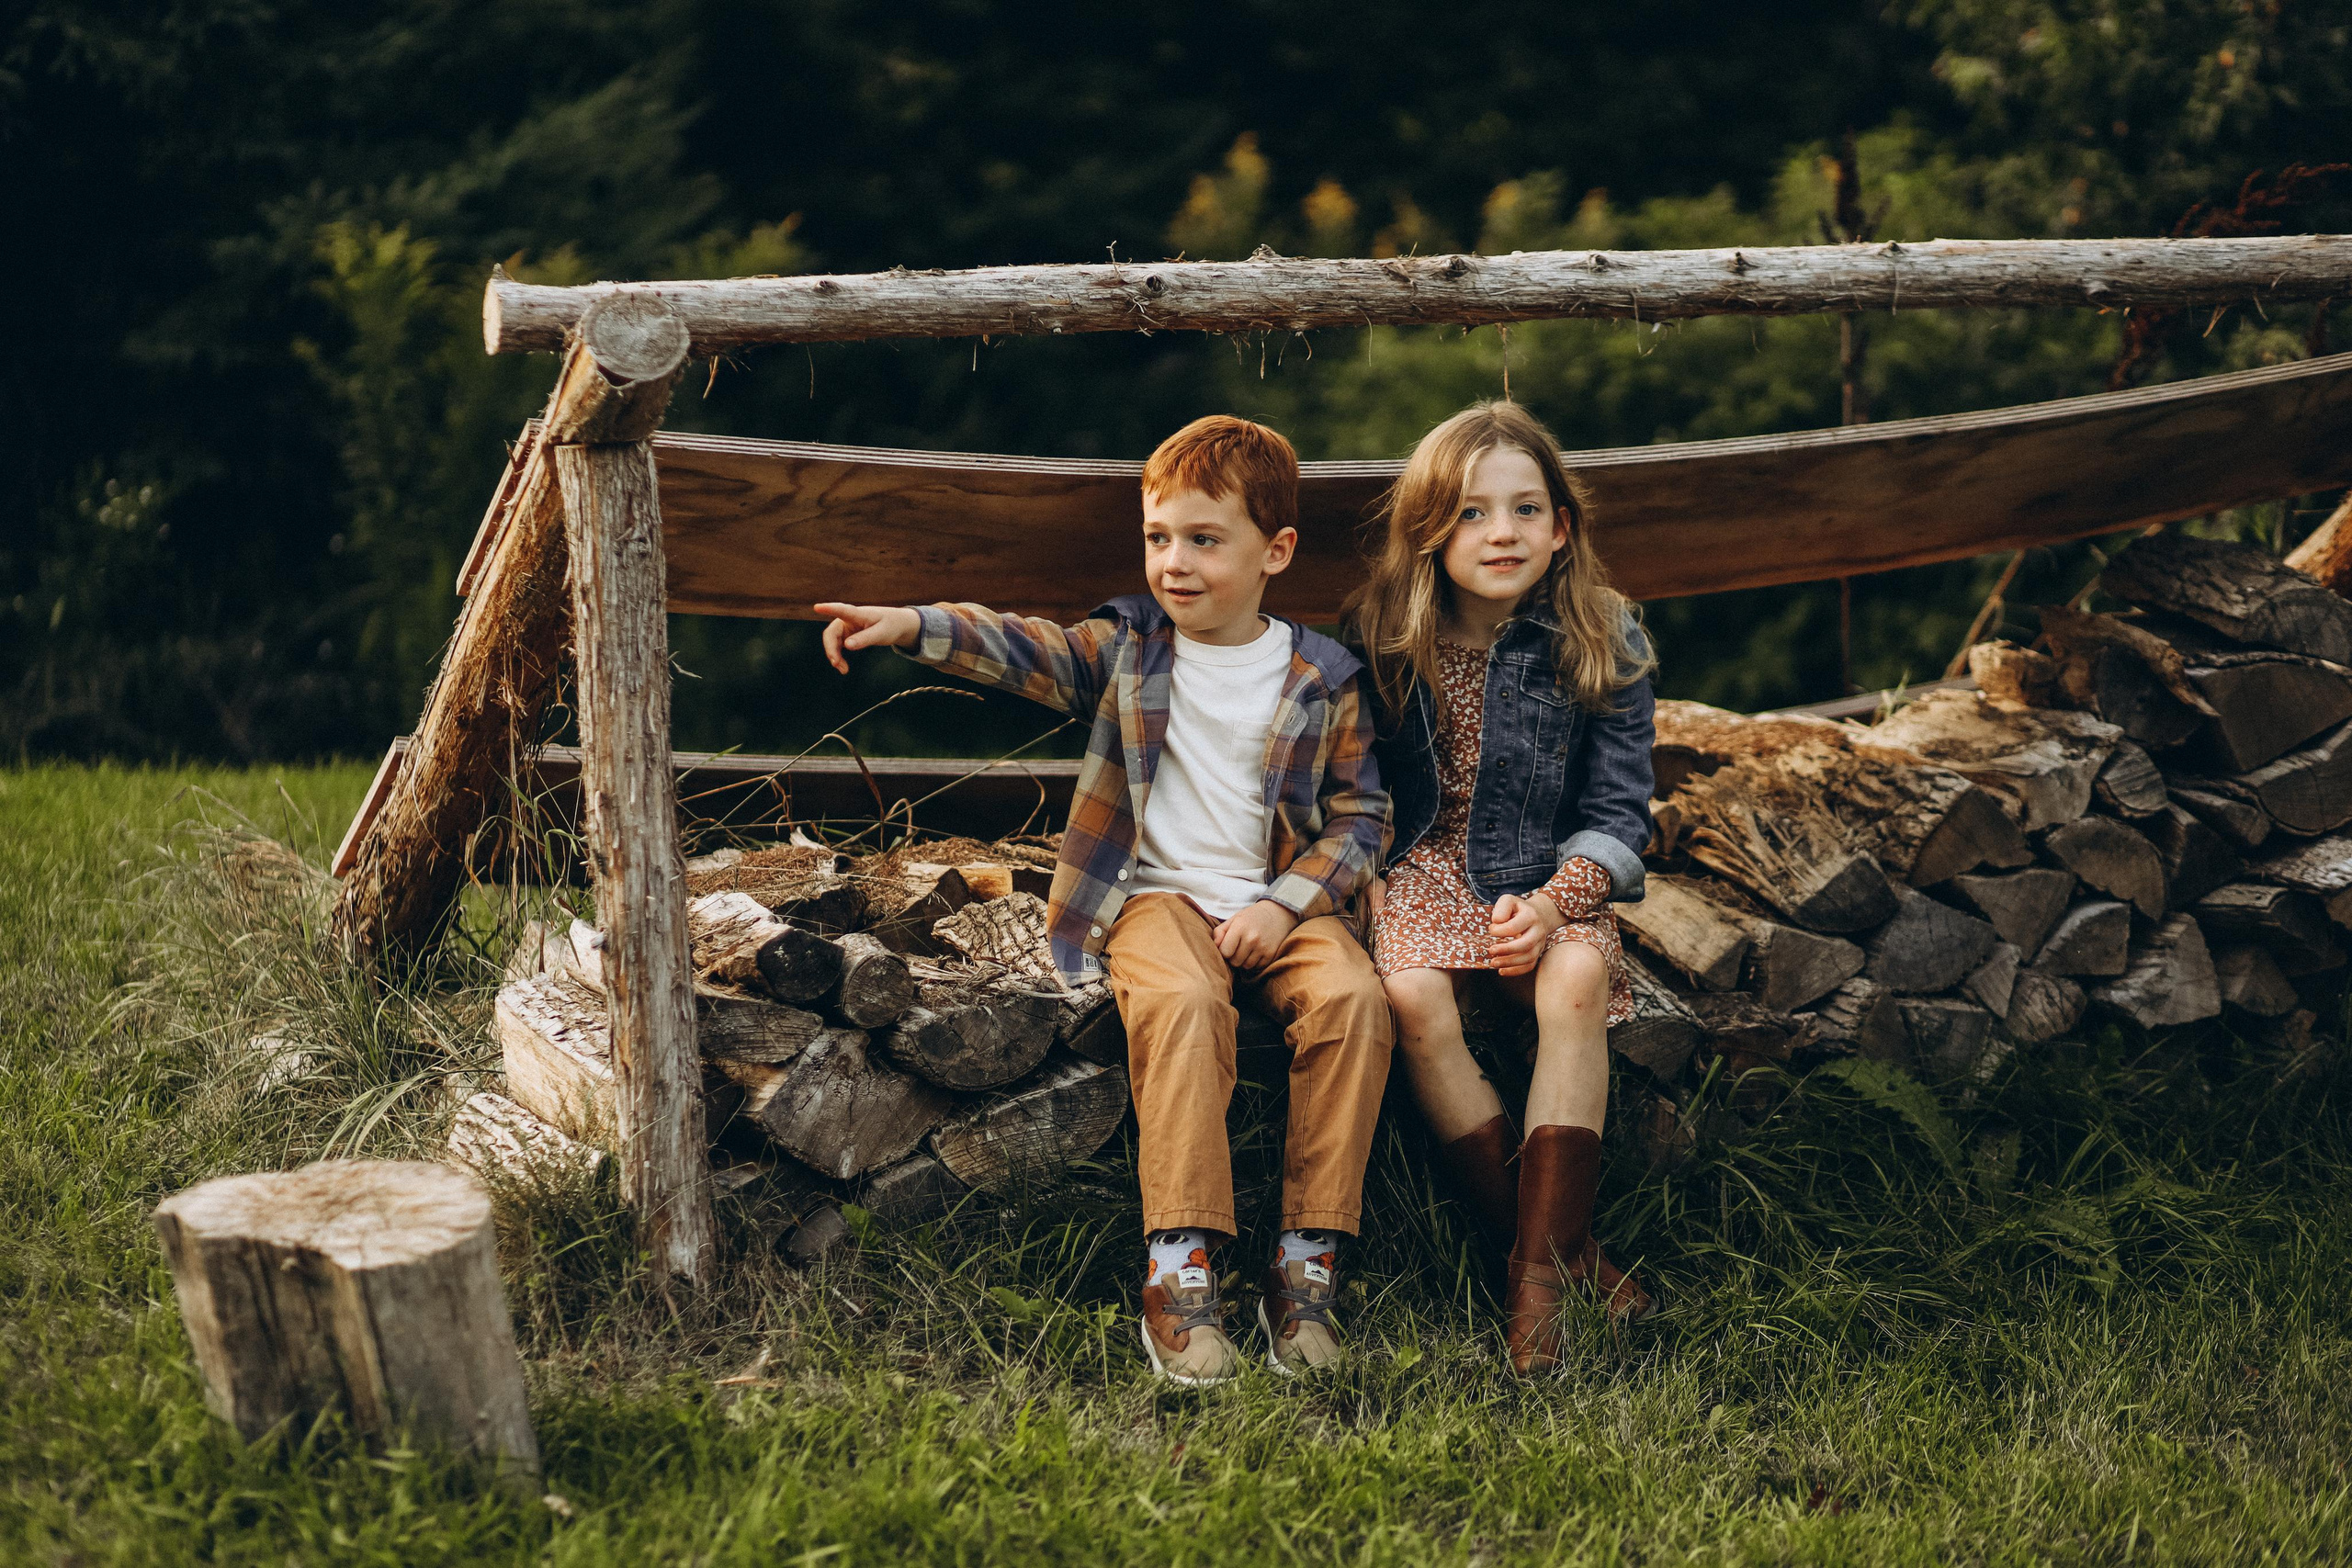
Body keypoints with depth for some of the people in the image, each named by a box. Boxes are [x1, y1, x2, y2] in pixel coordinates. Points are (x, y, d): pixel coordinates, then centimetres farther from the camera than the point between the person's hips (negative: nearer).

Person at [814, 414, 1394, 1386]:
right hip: (1160, 894, -1)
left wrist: (1285, 905, -9)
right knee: (1181, 1004, -34)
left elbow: (1361, 816, 6)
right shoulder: (1126, 647, 7)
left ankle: (1307, 1263, -20)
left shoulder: (1322, 679, 5)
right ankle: (1179, 1268, -32)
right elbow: (1023, 649, -7)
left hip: (1281, 901, 1)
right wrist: (912, 626, -25)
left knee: (1351, 998, -28)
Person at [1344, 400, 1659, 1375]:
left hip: (1546, 880, 0)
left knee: (1576, 981, -32)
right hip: (1420, 868, 0)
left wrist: (1552, 900, -18)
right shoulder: (1381, 636, -1)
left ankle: (1541, 1268, -25)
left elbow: (1617, 811, -2)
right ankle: (1561, 1249, -18)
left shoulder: (1600, 644, -3)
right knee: (1415, 998, -30)